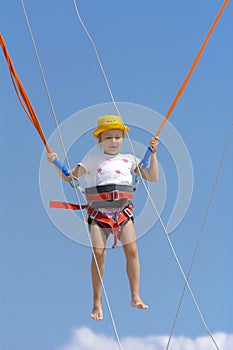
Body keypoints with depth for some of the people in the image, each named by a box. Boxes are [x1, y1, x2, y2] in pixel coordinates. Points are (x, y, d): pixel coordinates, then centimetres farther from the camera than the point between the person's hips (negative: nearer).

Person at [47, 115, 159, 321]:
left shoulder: (129, 160, 16)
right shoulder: (93, 159, 12)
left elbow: (152, 177, 16)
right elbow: (70, 176, 9)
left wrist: (153, 154, 8)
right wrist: (56, 163, -7)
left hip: (123, 210, 2)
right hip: (98, 211, -1)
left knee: (132, 250, -13)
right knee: (98, 253, -10)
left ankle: (135, 297, -5)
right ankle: (97, 303, -2)